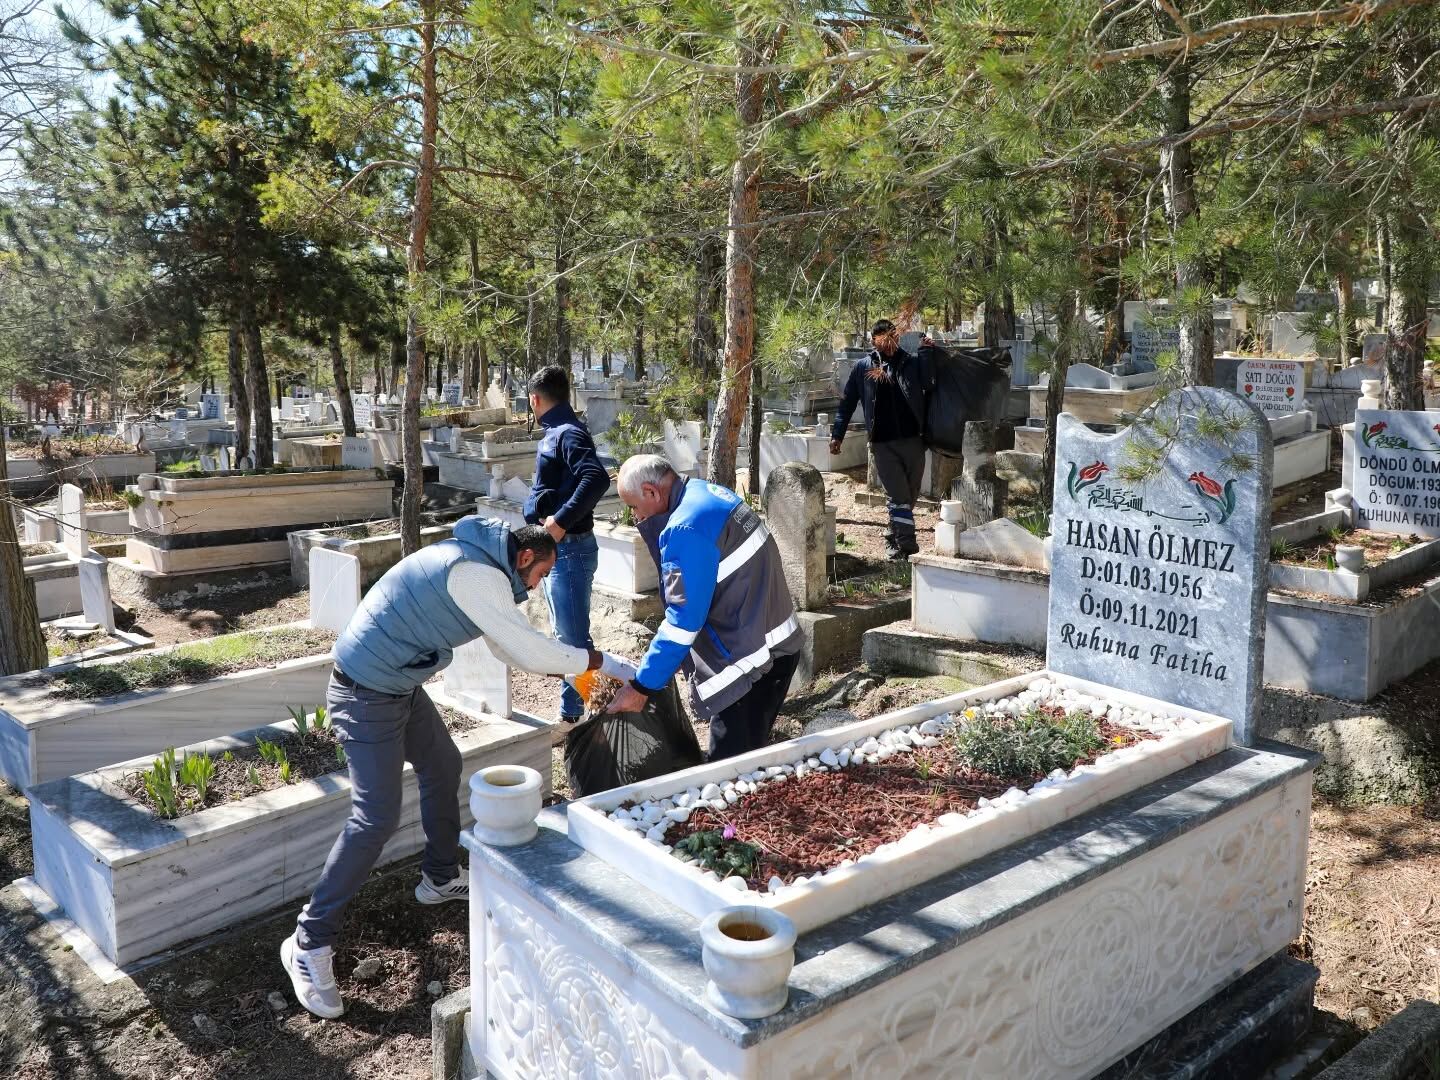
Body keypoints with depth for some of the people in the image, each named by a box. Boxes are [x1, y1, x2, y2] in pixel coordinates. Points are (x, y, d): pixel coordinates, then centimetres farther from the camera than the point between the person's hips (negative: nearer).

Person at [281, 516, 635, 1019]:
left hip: (400, 686, 11)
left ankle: (440, 878, 38)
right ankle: (309, 942, 2)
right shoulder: (476, 574, -24)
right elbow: (532, 651, -22)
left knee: (443, 767, 21)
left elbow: (512, 648, 18)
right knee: (376, 819, -10)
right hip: (368, 695, -11)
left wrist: (571, 665, 15)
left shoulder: (477, 563, 8)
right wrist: (602, 662, -10)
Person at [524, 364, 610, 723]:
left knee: (573, 637, -4)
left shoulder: (568, 433, -15)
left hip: (568, 548, -11)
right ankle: (573, 710, 29)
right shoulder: (557, 432, 14)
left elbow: (597, 479, -31)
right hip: (555, 548, 11)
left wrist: (561, 522, -29)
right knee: (565, 633, 18)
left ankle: (573, 717, 4)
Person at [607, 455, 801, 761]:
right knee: (747, 759, 17)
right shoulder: (707, 493, 9)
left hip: (751, 660, -10)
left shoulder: (687, 529, -21)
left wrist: (641, 687, -12)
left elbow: (683, 619, -20)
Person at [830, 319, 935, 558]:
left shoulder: (913, 362, 6)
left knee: (911, 493, 10)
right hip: (882, 442, -2)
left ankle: (894, 538, 26)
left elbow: (931, 391, 6)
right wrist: (837, 434, 6)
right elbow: (847, 402, 9)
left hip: (913, 439, 2)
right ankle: (906, 543, -6)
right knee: (898, 494, -8)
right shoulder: (863, 367, 5)